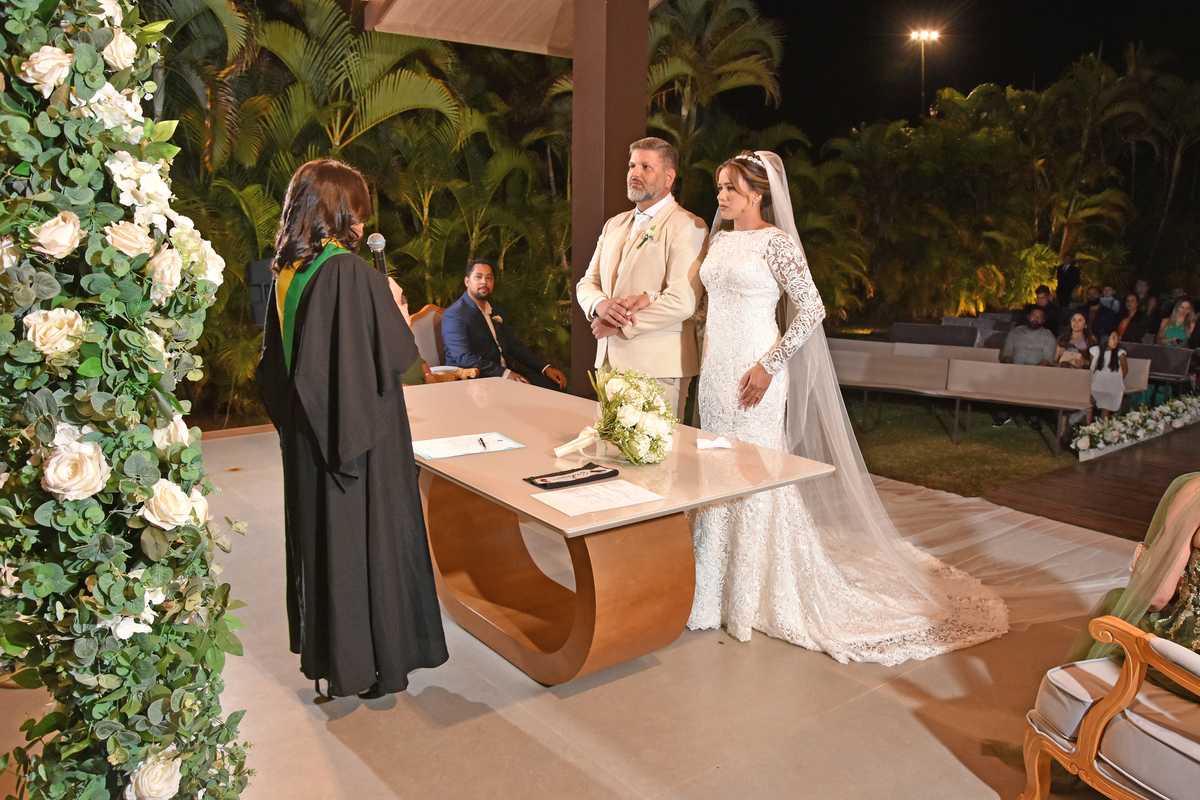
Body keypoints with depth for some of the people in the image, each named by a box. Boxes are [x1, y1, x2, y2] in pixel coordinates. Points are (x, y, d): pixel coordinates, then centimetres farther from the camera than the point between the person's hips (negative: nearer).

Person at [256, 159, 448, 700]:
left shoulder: (286, 273, 4)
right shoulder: (350, 272, -19)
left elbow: (275, 363, 11)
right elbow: (397, 355, -16)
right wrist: (395, 304, -1)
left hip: (307, 437, 8)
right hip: (362, 438, -7)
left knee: (318, 535, 17)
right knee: (367, 536, 5)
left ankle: (321, 650, 32)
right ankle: (364, 663, 18)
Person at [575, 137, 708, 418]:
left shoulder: (687, 227, -7)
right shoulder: (614, 225, 18)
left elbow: (682, 302, -18)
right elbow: (587, 283, 15)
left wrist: (619, 326, -10)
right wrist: (600, 305, -10)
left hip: (658, 368, -6)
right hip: (611, 363, 7)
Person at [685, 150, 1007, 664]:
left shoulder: (775, 242, -9)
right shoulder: (719, 240, 13)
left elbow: (812, 308, -15)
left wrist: (769, 365, -19)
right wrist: (706, 351, 15)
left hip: (753, 374, -8)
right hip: (715, 369, 8)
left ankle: (754, 594, 14)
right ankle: (717, 587, 28)